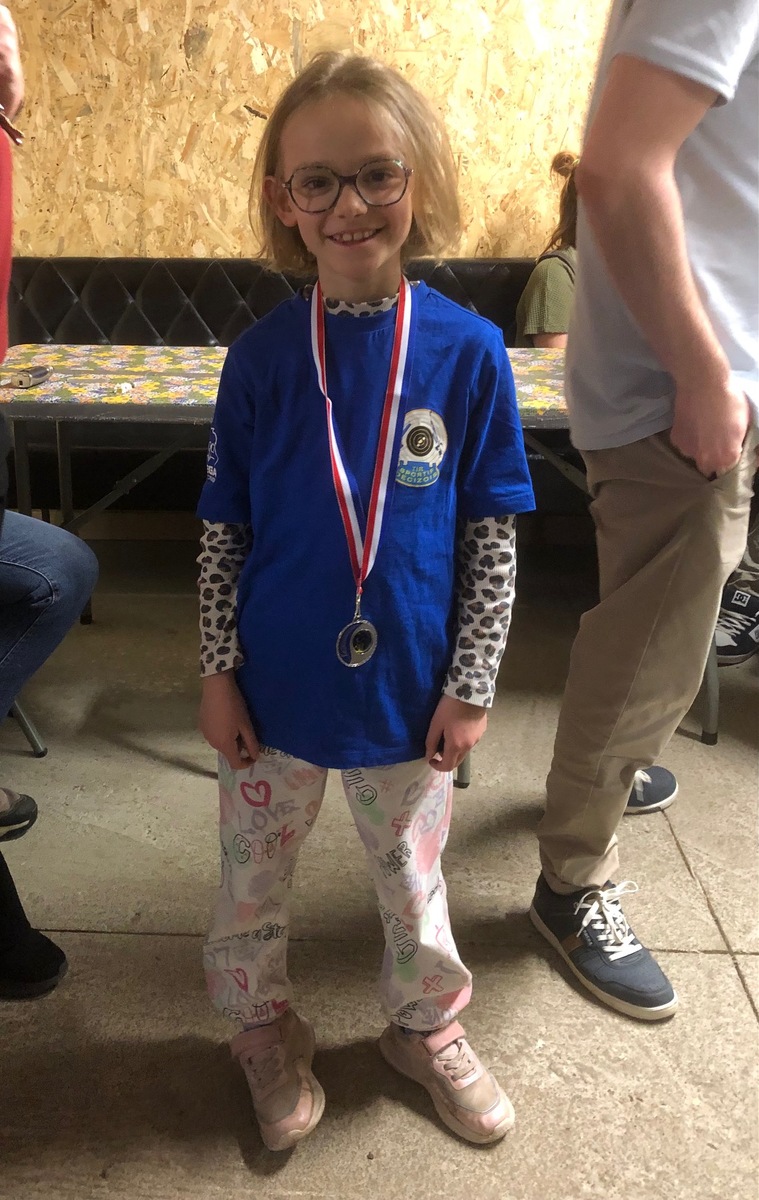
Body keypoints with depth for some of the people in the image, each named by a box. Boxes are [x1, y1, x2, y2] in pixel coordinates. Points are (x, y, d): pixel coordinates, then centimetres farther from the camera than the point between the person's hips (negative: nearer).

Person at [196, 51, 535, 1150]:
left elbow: (492, 536, -6)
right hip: (277, 686, 1)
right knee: (253, 872, 17)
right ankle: (266, 1029, 45)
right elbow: (224, 532, -1)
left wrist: (471, 685, -6)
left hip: (411, 690, -1)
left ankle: (426, 1028, 45)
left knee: (411, 873, 18)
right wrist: (218, 672, -3)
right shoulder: (261, 357, -7)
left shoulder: (468, 351, -9)